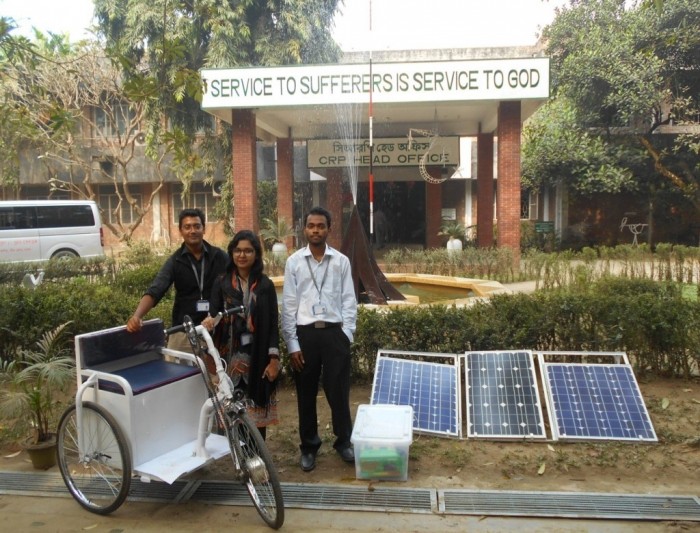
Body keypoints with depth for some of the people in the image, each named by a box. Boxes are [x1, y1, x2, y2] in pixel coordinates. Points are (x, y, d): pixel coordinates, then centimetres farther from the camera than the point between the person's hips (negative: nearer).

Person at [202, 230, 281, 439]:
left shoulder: (265, 284, 3)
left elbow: (273, 323, 1)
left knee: (256, 409, 5)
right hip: (230, 356, 0)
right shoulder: (221, 283, 4)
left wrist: (274, 358, -5)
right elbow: (213, 314, -4)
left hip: (257, 357, 0)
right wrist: (209, 321, -29)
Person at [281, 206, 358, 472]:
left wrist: (346, 335, -4)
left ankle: (343, 441, 26)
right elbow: (288, 305, 0)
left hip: (334, 332, 0)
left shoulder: (341, 261, 2)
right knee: (306, 394, 10)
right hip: (305, 333, 0)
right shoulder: (294, 261, 1)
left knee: (338, 390, 6)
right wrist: (292, 344, -3)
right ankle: (309, 446, 26)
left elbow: (349, 301, 3)